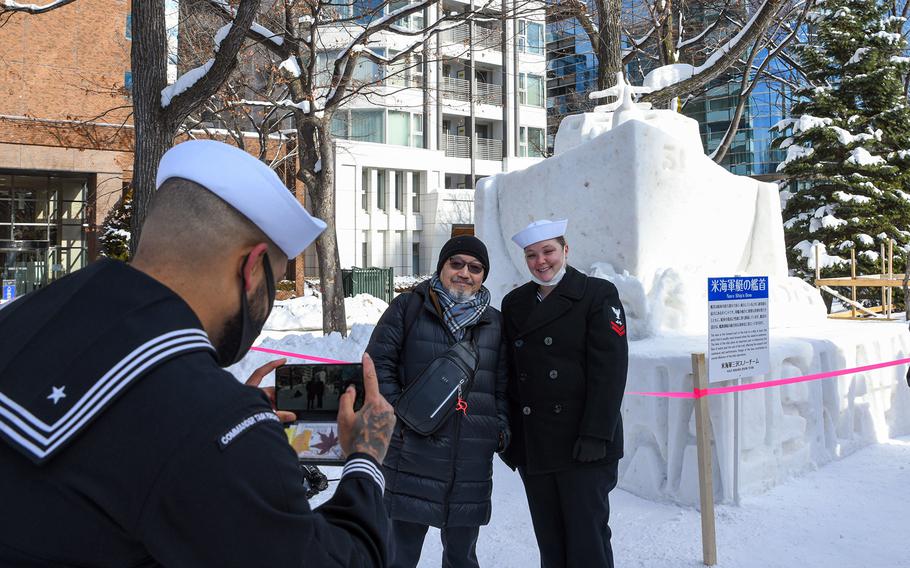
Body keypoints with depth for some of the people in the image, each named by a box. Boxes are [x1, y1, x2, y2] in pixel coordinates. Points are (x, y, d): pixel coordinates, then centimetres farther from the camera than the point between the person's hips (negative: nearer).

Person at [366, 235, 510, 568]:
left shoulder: (495, 323, 13)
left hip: (474, 460, 4)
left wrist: (502, 428, 4)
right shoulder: (408, 308, 2)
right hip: (414, 451, -3)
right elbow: (378, 364, -1)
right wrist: (398, 416, -10)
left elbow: (503, 384, 17)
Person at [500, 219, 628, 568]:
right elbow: (508, 375, 13)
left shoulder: (598, 295, -3)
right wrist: (508, 437, 8)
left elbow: (609, 370, -10)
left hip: (584, 446, -5)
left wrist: (595, 436, -16)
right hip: (533, 446, 5)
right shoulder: (514, 304, 13)